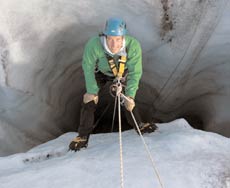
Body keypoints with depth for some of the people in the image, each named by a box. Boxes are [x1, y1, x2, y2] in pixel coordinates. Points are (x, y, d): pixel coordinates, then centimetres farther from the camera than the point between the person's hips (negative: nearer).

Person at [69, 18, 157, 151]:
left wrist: (130, 95, -27)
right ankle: (83, 136, 7)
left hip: (122, 73, 1)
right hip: (100, 73, -1)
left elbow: (135, 72, -25)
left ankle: (138, 125, 37)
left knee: (129, 101, 12)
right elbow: (88, 68, -22)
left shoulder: (133, 46, -38)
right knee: (90, 100, -7)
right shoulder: (93, 45, -42)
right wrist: (92, 91, -17)